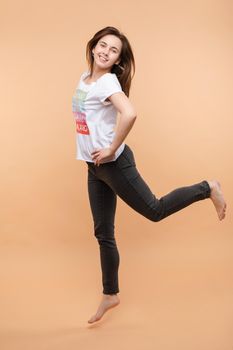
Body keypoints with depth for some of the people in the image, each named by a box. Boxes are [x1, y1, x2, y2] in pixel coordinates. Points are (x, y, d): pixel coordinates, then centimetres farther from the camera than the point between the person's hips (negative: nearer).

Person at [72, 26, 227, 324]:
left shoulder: (108, 82, -16)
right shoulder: (85, 77, 9)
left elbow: (130, 113, -36)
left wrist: (111, 150, -25)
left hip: (113, 163, -8)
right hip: (94, 166, 8)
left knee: (154, 210, 3)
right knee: (103, 233, 12)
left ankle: (207, 188, 21)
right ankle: (110, 294, 25)